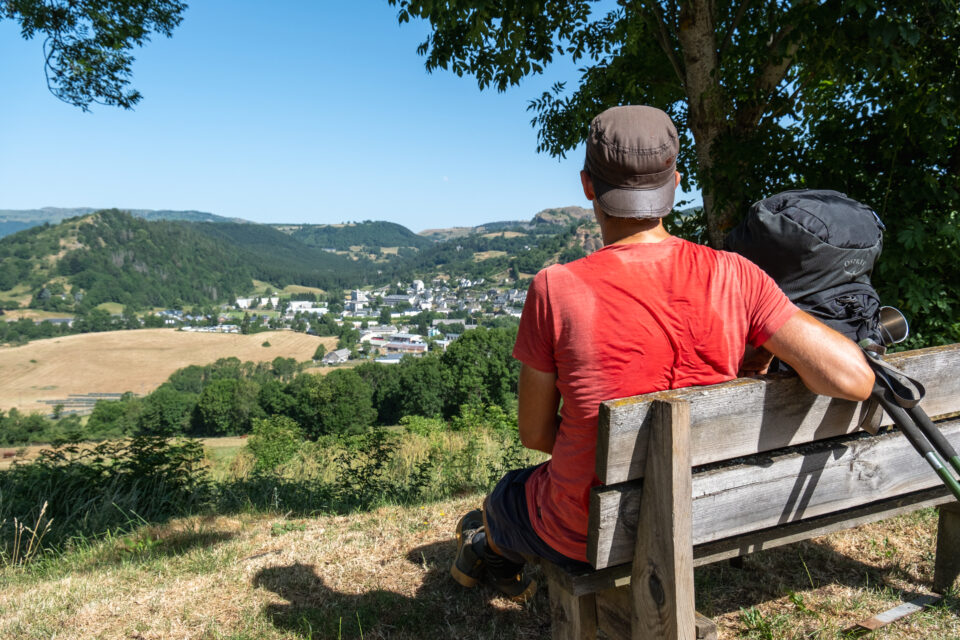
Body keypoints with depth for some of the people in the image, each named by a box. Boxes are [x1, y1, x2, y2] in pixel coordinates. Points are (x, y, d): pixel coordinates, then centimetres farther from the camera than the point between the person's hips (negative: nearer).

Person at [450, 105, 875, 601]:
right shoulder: (733, 277, -15)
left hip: (582, 536, -3)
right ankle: (502, 558, 60)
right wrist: (754, 361, -1)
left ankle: (488, 545, 68)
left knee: (507, 494, 33)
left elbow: (534, 433, -12)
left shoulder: (556, 290, -22)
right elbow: (854, 379, -18)